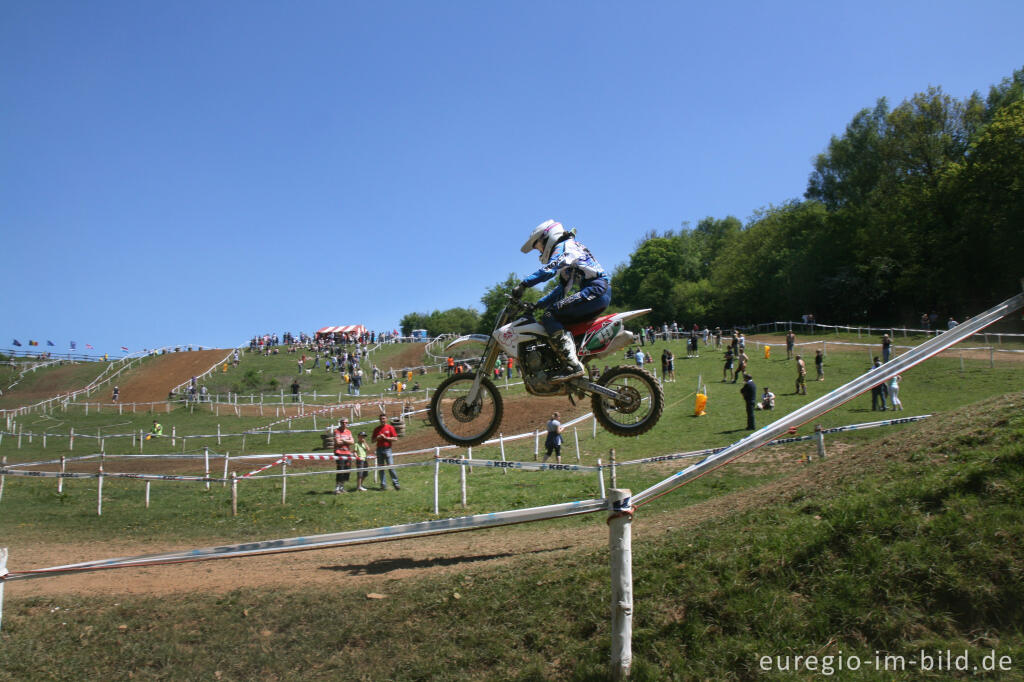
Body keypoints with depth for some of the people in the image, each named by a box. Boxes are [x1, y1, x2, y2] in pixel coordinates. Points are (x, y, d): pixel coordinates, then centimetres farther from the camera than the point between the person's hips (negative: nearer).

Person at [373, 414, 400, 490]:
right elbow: (373, 441, 14)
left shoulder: (390, 428, 3)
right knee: (381, 467, 2)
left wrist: (385, 437, -11)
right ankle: (383, 485, 7)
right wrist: (377, 438, -6)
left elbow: (395, 438, -3)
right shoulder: (376, 429, 12)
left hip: (387, 449, -3)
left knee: (390, 466, -8)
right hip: (379, 449, 3)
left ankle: (395, 483, -3)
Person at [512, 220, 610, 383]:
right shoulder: (571, 248, 31)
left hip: (596, 290, -10)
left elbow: (550, 268, -21)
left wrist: (523, 284, -25)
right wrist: (536, 305, 24)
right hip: (601, 295, 10)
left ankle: (573, 365, -30)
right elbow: (562, 289, 30)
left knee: (549, 316, -18)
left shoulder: (564, 246, 1)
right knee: (558, 321, 13)